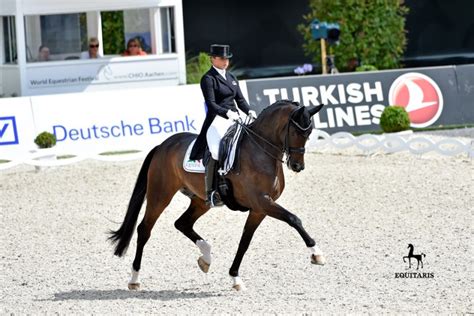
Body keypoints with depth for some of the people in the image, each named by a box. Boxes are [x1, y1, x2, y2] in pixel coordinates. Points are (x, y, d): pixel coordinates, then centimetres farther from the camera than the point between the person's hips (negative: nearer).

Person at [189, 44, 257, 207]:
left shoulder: (231, 77, 20)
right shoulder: (208, 79, -2)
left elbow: (240, 99, 17)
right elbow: (211, 104, -12)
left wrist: (249, 111, -3)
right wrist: (227, 113, -27)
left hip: (234, 119, 8)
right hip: (217, 120, -8)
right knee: (216, 151, -24)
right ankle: (210, 194, -24)